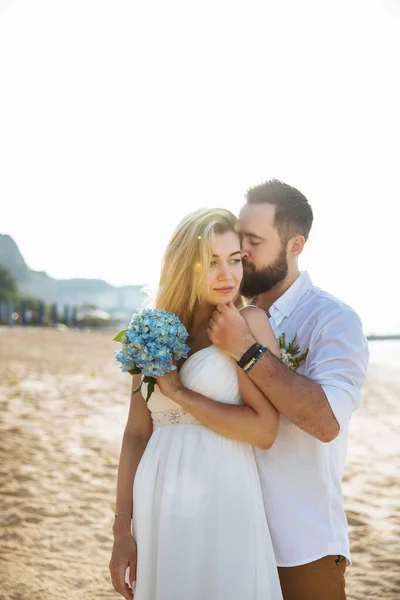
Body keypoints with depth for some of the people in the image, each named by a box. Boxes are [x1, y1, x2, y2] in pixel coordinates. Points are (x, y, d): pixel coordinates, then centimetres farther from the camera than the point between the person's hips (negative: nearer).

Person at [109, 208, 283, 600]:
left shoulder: (249, 323, -6)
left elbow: (265, 430, -13)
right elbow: (136, 434, 6)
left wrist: (180, 393, -12)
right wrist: (122, 530, 4)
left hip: (221, 503, -4)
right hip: (157, 508, 4)